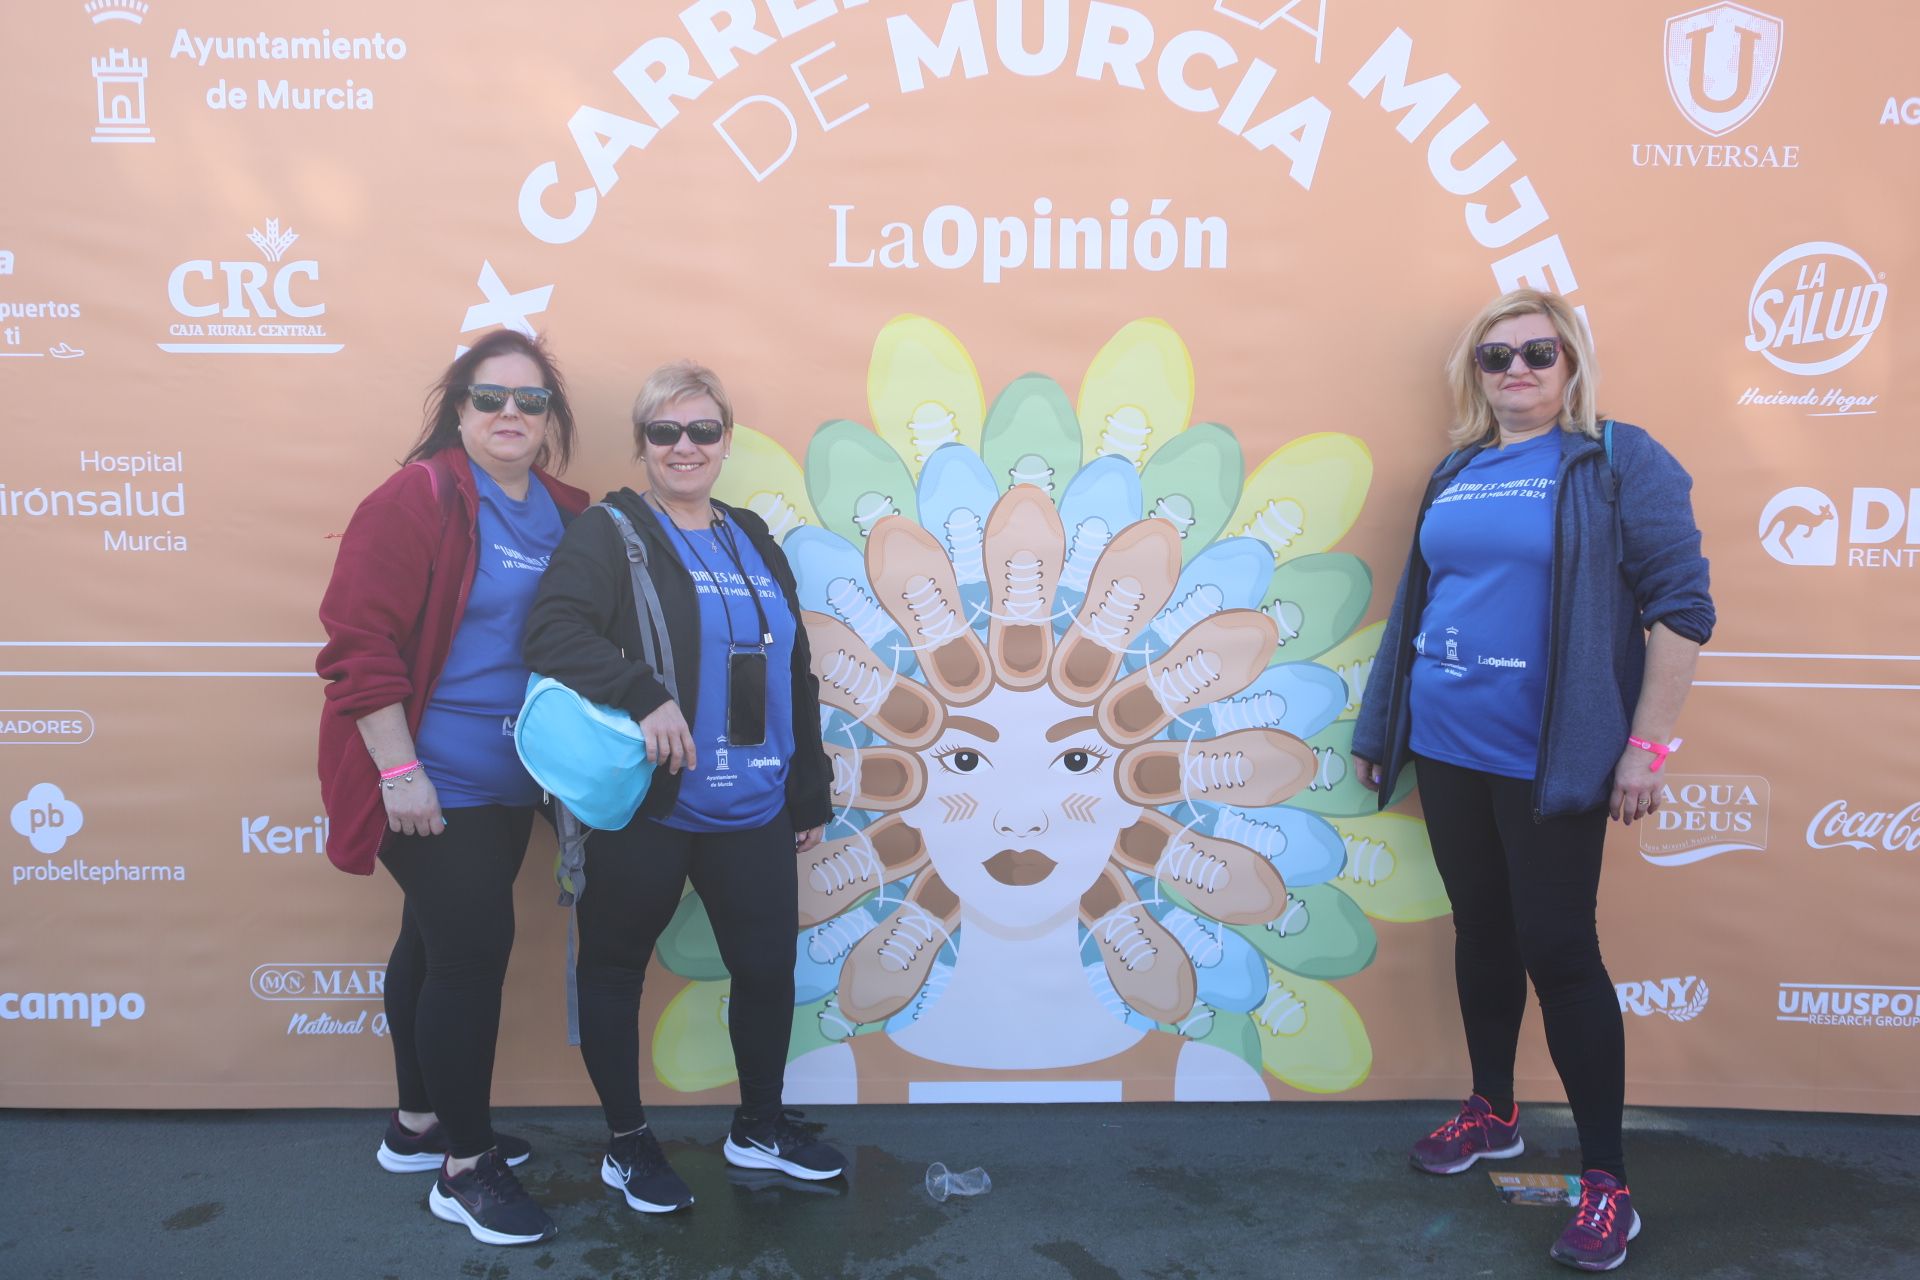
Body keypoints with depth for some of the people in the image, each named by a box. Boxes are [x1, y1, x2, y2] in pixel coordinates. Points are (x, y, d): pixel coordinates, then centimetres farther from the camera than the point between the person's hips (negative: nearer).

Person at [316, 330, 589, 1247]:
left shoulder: (564, 514, 6)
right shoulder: (418, 499, -13)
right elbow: (359, 641, -17)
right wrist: (399, 772, -20)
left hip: (508, 784, 7)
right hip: (432, 784, -7)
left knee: (439, 942, 19)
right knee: (474, 948, -5)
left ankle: (418, 1123, 35)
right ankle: (463, 1169, 11)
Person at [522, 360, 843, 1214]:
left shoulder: (753, 541, 13)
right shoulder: (611, 533, -5)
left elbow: (794, 677, 16)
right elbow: (552, 630, -22)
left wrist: (811, 795, 17)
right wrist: (646, 696, -34)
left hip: (753, 813, 5)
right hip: (643, 808, -5)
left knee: (768, 967, 11)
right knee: (615, 967, 9)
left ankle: (760, 1127, 33)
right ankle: (625, 1144, 28)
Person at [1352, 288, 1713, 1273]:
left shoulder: (1618, 462, -5)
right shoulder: (1454, 475, 11)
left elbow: (1681, 606, -9)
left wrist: (1647, 746, -14)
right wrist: (1379, 727, 17)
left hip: (1551, 758, -5)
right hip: (1447, 747, 5)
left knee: (1556, 948, -3)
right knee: (1480, 929, 15)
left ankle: (1606, 1179, 10)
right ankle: (1493, 1114, 33)